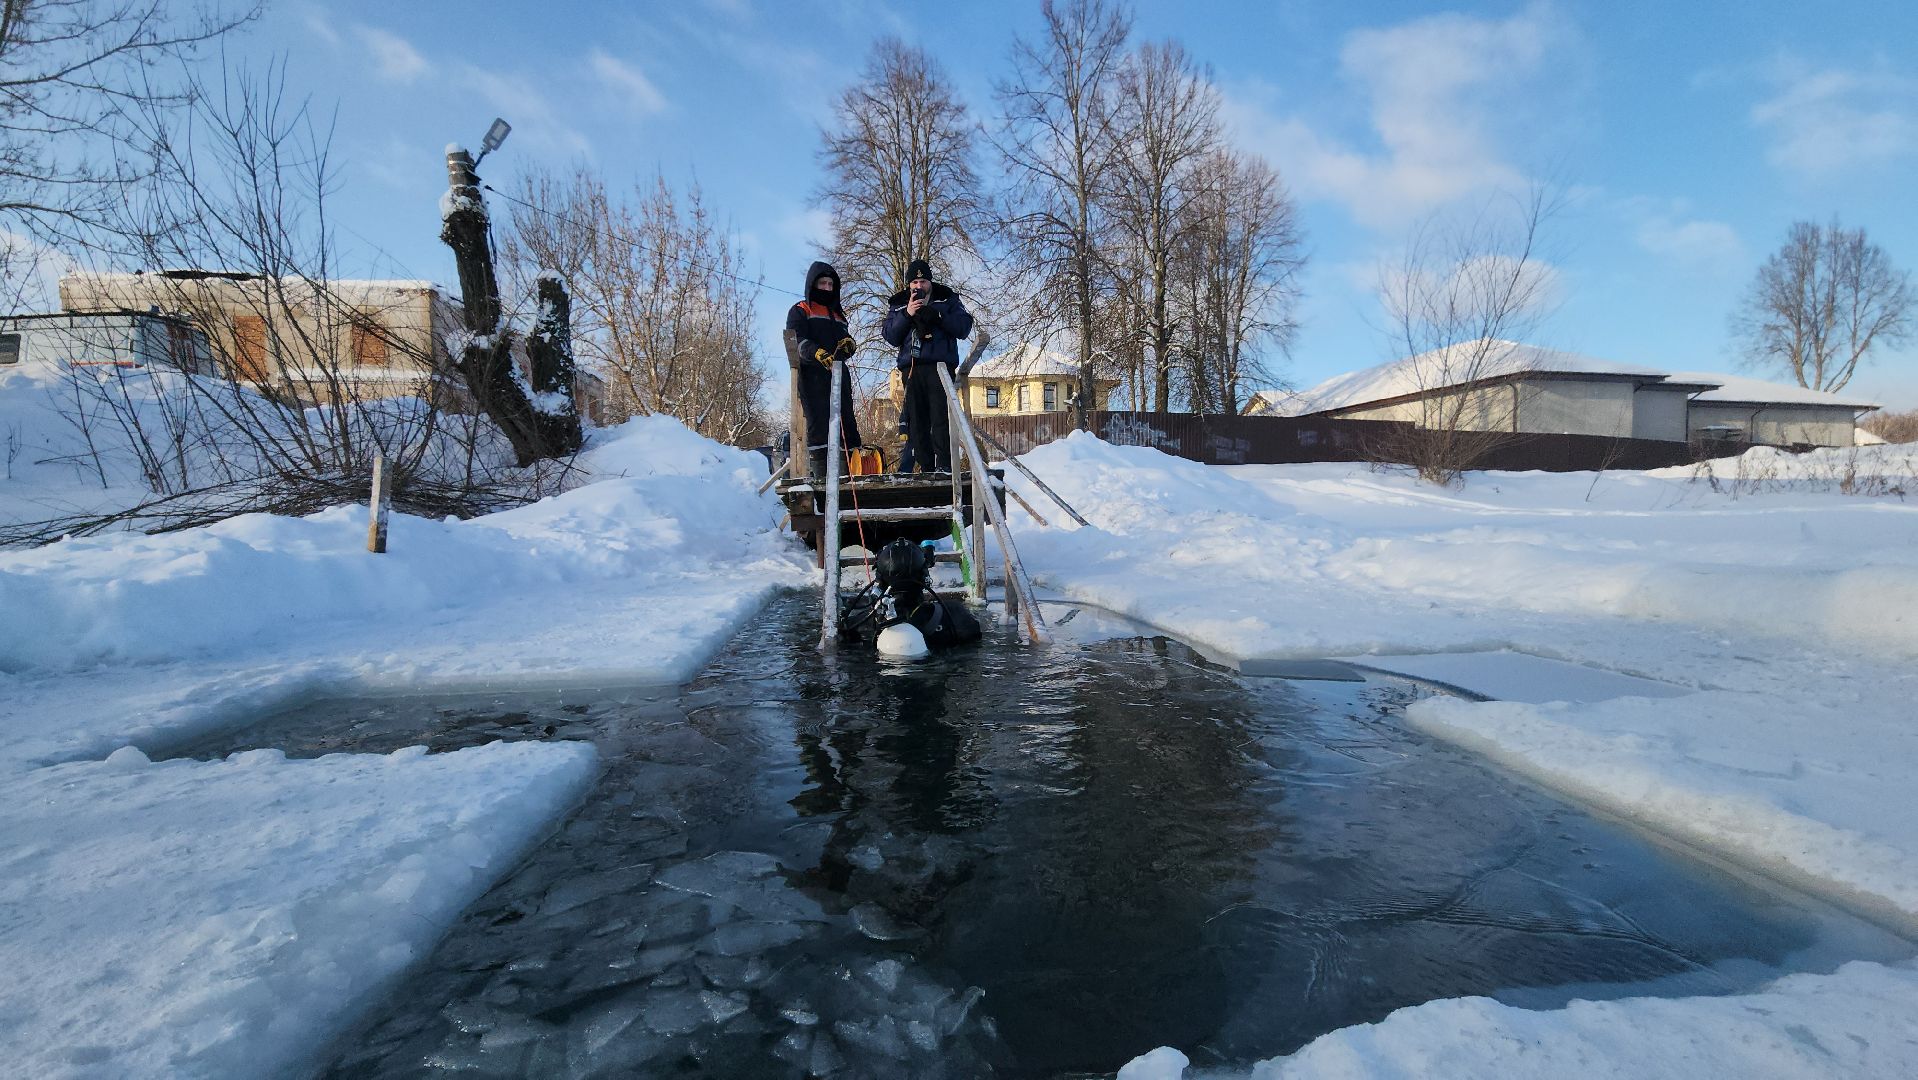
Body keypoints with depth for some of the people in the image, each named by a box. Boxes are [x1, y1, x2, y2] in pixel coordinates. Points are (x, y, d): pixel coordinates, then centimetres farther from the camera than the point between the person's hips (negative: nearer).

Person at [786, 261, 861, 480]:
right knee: (818, 422, -10)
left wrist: (849, 343, -3)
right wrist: (820, 355, -27)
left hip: (838, 374, 6)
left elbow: (846, 339, 23)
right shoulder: (800, 311, 9)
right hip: (812, 374, -6)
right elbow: (798, 342, -8)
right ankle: (819, 473, -11)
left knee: (847, 421, 1)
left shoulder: (838, 314, 28)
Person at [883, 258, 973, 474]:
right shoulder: (899, 304, 18)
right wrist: (906, 315, -8)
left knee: (941, 417, -15)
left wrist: (937, 316, -12)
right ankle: (926, 468, 3)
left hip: (940, 365, -3)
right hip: (911, 369, 3)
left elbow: (964, 328, 0)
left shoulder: (948, 299, 12)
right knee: (916, 421, 0)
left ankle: (944, 466, -16)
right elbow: (891, 338, 7)